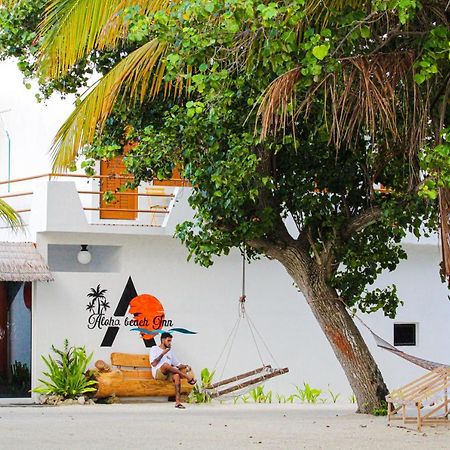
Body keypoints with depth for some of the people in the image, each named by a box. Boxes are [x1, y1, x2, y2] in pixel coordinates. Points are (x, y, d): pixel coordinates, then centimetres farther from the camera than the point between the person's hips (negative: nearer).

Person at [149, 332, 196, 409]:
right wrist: (163, 353, -9)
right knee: (165, 364, -38)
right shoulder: (154, 349, 8)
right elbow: (154, 363, -7)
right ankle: (187, 377, -32)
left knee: (177, 375, -31)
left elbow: (177, 364, 22)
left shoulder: (170, 351, 26)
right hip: (158, 373, -5)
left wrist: (185, 366, 3)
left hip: (169, 374, 5)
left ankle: (177, 402, -40)